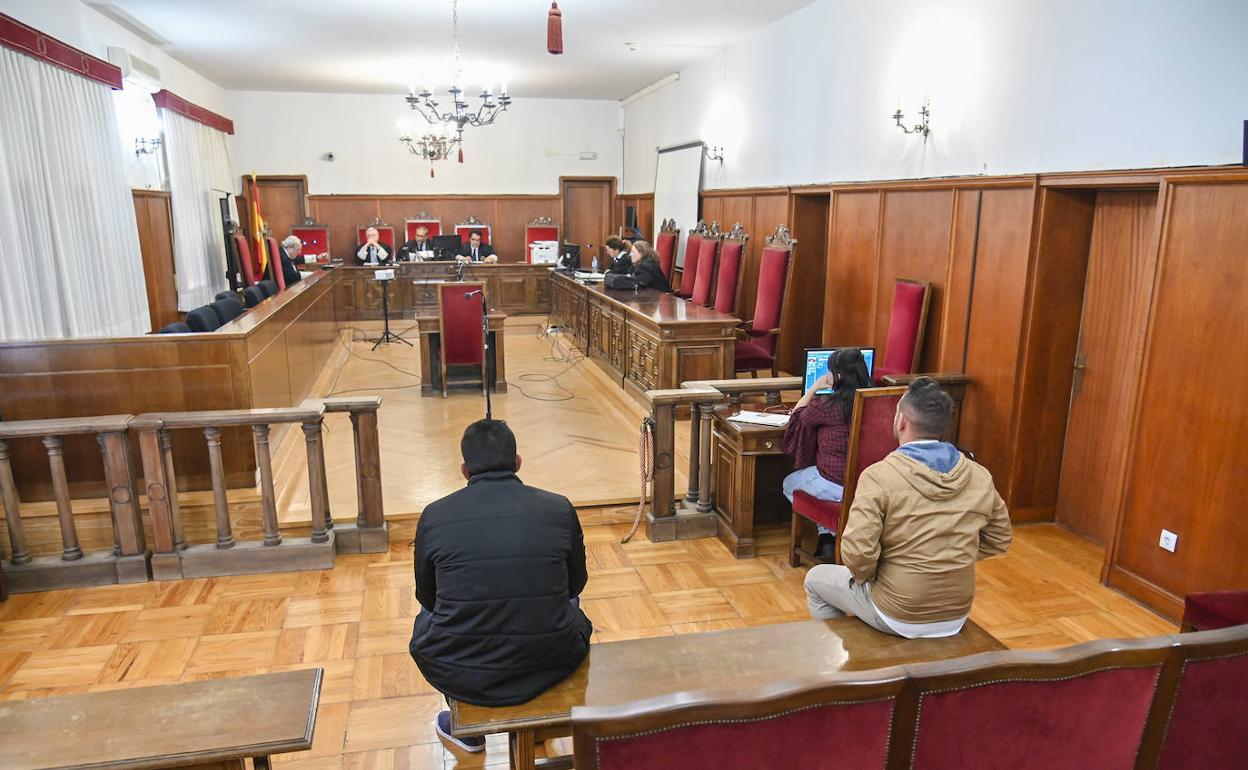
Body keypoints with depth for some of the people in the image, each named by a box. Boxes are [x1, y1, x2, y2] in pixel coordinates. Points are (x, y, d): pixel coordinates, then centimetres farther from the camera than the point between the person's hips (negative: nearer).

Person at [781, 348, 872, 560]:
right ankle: (830, 537, 28)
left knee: (789, 484, 25)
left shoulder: (825, 405, -20)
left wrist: (814, 388, 12)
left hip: (836, 486, -5)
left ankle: (826, 533, 16)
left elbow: (797, 417, 2)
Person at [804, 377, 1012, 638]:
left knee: (816, 579, 21)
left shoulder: (879, 476, -22)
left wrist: (865, 576, -6)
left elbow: (857, 553, -26)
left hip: (898, 617, -5)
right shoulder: (980, 477, -6)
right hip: (957, 615, 5)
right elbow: (998, 540, 6)